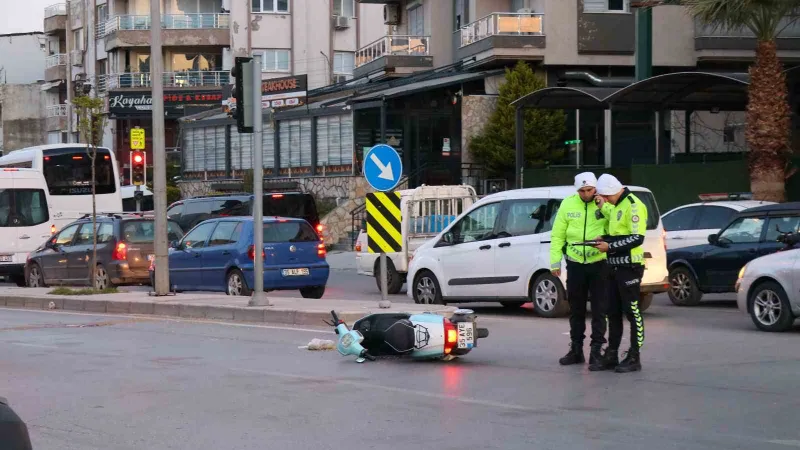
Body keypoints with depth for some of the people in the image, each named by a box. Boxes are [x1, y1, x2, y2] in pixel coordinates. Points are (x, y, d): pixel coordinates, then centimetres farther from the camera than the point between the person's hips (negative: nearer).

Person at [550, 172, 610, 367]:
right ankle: (576, 349, 22)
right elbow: (557, 234, 3)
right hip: (575, 264, 3)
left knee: (599, 310, 1)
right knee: (576, 310, 12)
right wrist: (555, 260, 0)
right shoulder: (568, 204, 0)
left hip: (599, 264, -3)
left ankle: (596, 350, 7)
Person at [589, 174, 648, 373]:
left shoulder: (633, 205, -14)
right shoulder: (617, 206, 16)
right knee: (613, 313, 12)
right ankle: (611, 356, 18)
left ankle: (634, 358, 0)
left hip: (629, 267, -10)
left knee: (632, 312, -4)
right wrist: (604, 239, 5)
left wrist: (610, 246, -20)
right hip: (616, 266, 10)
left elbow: (637, 238, -20)